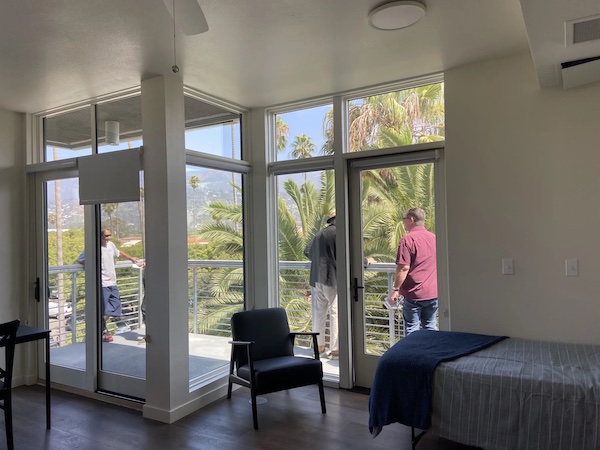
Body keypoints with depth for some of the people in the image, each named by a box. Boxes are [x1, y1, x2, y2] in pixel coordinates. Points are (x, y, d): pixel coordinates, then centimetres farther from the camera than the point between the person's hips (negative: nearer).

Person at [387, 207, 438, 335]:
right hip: (433, 292, 6)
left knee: (412, 330, 5)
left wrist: (396, 289, -12)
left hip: (414, 294, -6)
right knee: (431, 327, 16)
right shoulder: (434, 238, 8)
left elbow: (404, 268, -19)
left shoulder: (407, 239, -14)